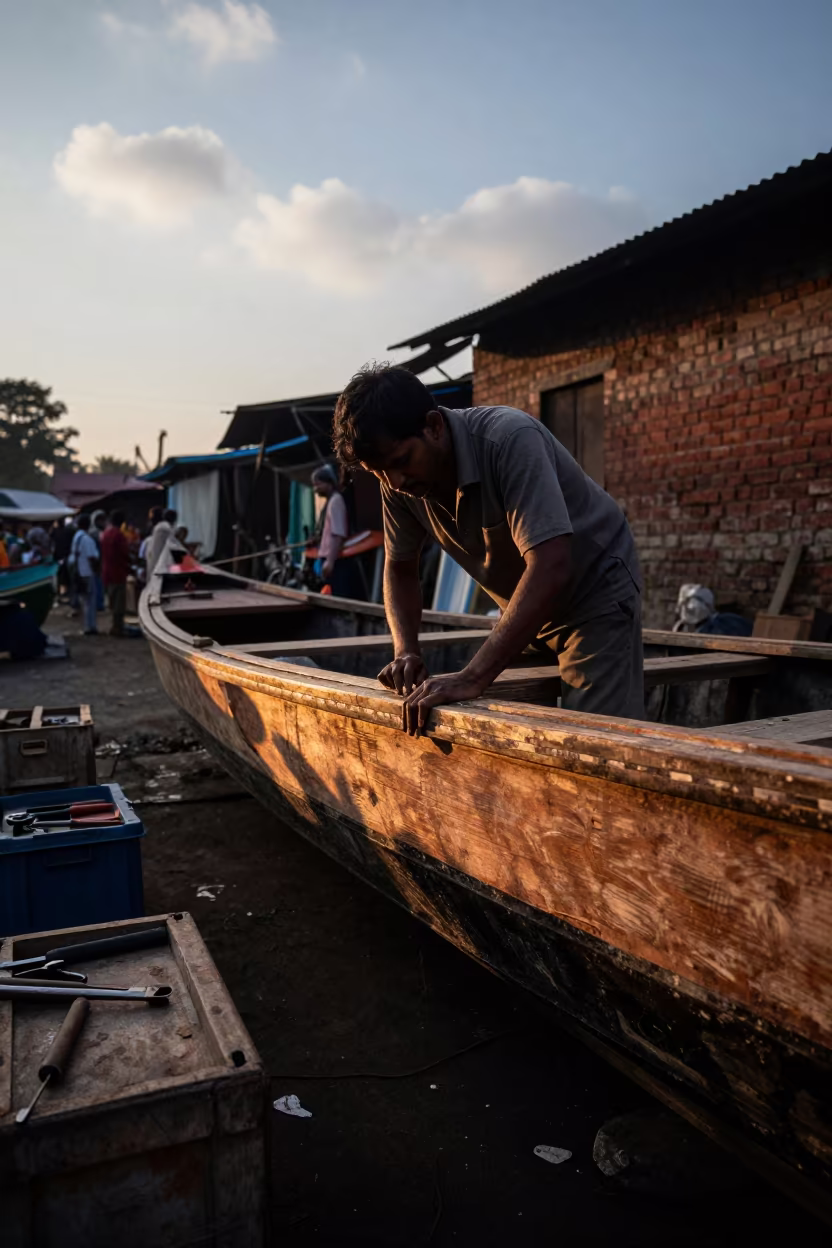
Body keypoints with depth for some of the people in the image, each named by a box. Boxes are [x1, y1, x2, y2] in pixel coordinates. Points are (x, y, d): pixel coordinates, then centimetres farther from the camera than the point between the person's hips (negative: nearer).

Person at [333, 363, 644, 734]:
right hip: (526, 606, 6)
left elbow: (550, 569, -41)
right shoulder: (398, 481, -13)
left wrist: (473, 677, -46)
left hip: (596, 592, -6)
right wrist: (405, 650, -18)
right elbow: (400, 569, 1)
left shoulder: (509, 440, -32)